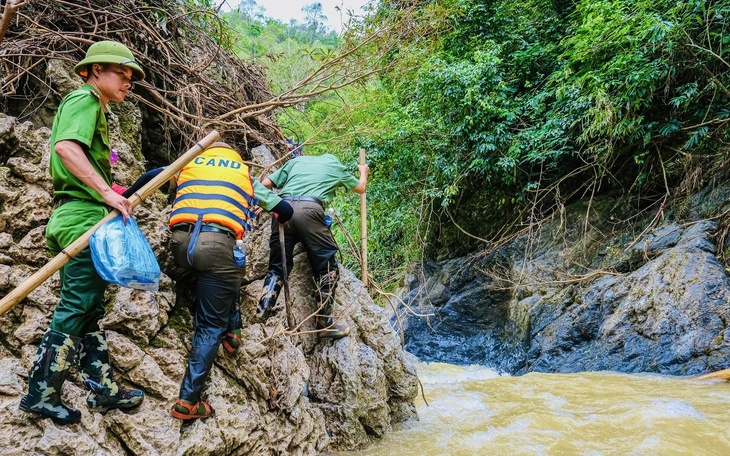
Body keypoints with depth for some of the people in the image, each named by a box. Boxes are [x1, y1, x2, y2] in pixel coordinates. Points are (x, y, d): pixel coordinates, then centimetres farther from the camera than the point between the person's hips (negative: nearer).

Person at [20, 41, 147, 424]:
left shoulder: (94, 109, 24)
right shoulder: (83, 99, -6)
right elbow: (65, 146, -24)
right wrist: (106, 192, -27)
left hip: (85, 219, 10)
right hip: (83, 217, -10)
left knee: (89, 311, 12)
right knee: (75, 311, -6)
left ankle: (102, 388, 20)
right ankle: (40, 395, 3)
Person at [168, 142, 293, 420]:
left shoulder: (188, 164, 27)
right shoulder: (244, 173, 25)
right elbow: (284, 209, 26)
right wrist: (282, 220, 49)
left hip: (181, 241, 3)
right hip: (217, 245, -3)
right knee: (210, 326, 5)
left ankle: (232, 330, 24)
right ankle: (188, 400, 0)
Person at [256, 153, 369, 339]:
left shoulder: (297, 160, 30)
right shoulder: (336, 166, 27)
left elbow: (266, 183, 22)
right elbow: (360, 188, 43)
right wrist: (364, 172, 64)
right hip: (309, 210, -3)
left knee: (277, 267, 14)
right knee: (327, 268, 8)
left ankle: (260, 316, 5)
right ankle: (325, 324, 9)